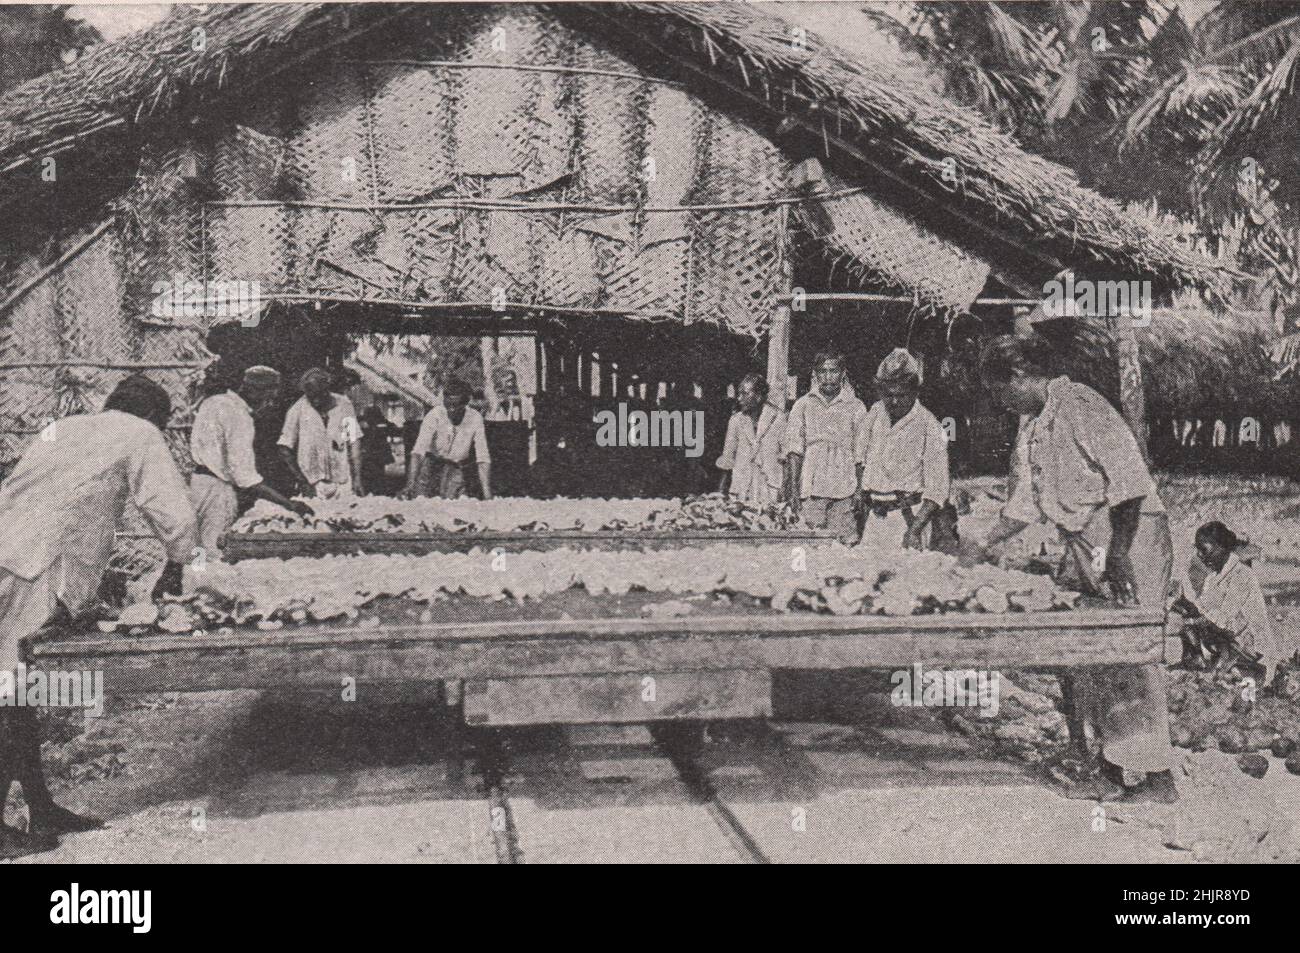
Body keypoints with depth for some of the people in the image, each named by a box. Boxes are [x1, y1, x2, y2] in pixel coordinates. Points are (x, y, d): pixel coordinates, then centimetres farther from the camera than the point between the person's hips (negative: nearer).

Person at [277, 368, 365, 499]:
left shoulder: (344, 405, 1)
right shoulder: (298, 410, -3)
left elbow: (354, 443, 4)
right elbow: (285, 451, -1)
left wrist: (357, 478, -3)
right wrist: (302, 482, -8)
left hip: (343, 483, 1)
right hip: (311, 483, -1)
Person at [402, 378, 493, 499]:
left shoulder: (475, 419, -19)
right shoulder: (434, 415, -22)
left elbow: (483, 458, -20)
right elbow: (418, 450, -30)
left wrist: (487, 495, -30)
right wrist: (411, 484, -43)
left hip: (456, 466, 1)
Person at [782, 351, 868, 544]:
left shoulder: (856, 408, 9)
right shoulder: (803, 406, 8)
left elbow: (859, 455, 9)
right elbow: (794, 450, 3)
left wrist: (859, 491, 1)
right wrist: (793, 489, -6)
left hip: (844, 491, 0)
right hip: (811, 490, 0)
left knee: (846, 543, -6)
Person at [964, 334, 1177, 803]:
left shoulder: (1079, 404, -15)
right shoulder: (1030, 425, 13)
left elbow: (1128, 478, -20)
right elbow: (1025, 500, 21)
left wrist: (1117, 553, -24)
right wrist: (985, 547, 19)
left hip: (1127, 534, -9)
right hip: (1081, 544, 9)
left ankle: (1156, 777, -1)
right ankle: (1110, 764, 15)